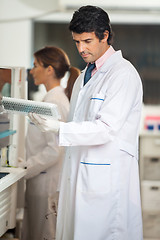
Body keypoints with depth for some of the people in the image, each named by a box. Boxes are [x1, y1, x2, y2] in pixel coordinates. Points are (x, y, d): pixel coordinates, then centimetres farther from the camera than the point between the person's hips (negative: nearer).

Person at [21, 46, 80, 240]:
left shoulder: (54, 103, -18)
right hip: (41, 181, 10)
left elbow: (54, 150, -23)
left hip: (47, 183, -10)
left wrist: (24, 169, -18)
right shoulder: (53, 98, 13)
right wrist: (24, 163, 14)